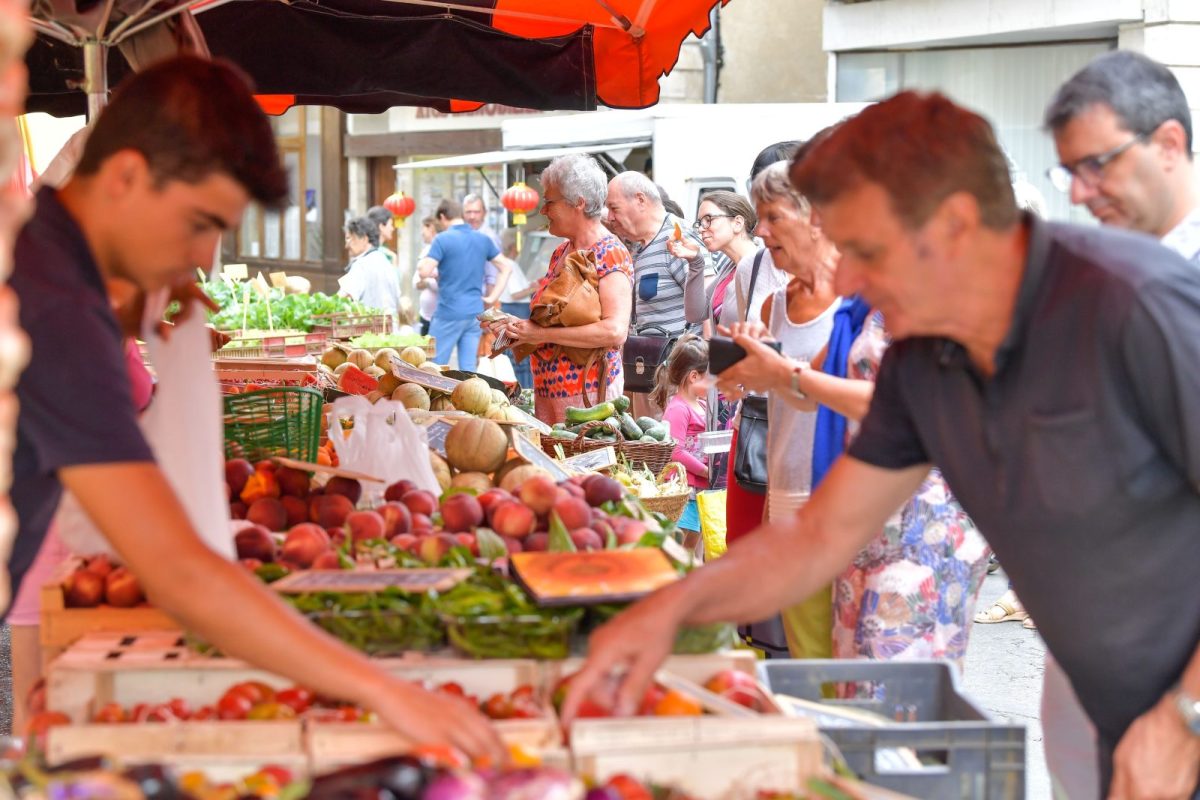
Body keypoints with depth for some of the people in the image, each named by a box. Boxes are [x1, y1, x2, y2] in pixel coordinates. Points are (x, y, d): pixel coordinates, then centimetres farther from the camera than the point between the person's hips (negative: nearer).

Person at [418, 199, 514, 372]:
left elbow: (424, 272, -14)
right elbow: (506, 267, 15)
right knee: (469, 370, 5)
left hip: (449, 313, -5)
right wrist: (492, 297, 13)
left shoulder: (442, 239, -9)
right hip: (476, 313, 5)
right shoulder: (483, 240, 10)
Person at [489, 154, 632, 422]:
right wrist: (519, 327, 3)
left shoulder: (611, 254, -12)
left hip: (587, 391, -8)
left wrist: (542, 334, -21)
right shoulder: (560, 253, 13)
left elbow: (615, 331, -24)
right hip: (547, 392, 8)